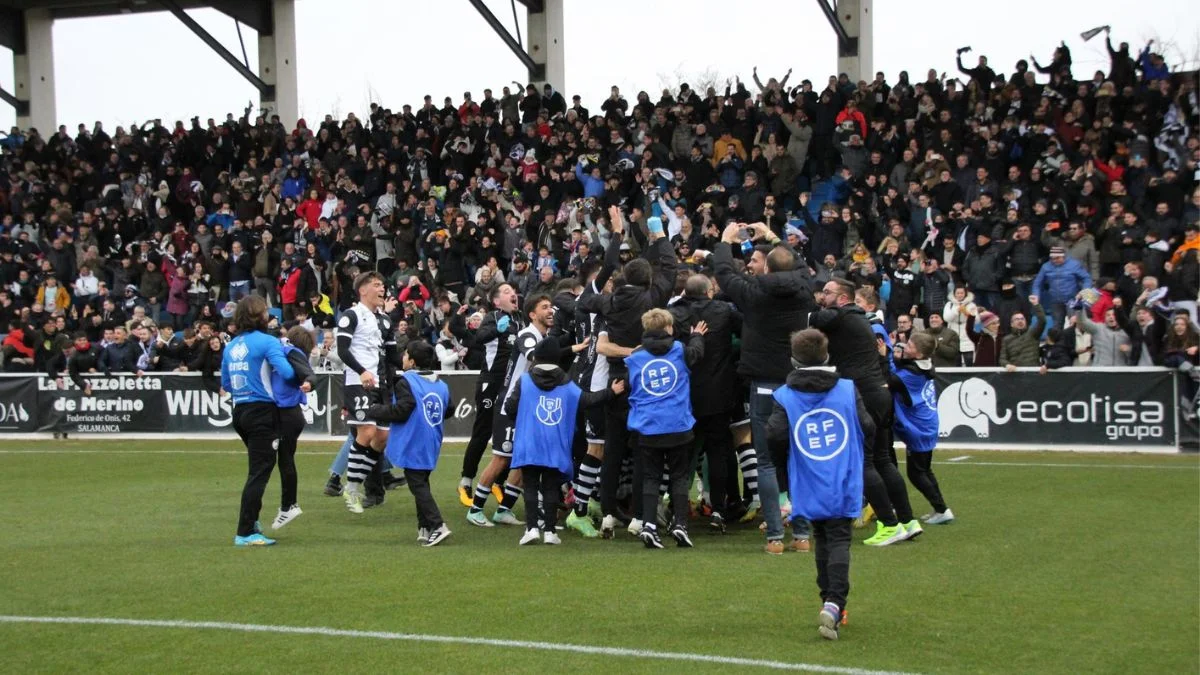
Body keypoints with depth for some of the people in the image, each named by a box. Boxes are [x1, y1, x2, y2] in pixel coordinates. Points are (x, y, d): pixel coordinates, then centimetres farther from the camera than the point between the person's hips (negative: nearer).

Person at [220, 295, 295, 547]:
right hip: (263, 412, -7)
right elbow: (287, 372, -23)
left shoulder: (231, 346, 9)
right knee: (259, 472, -4)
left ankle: (251, 522, 30)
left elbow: (225, 384, 15)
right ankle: (245, 533, -6)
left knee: (258, 469, 25)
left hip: (240, 411, 7)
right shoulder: (267, 342, -12)